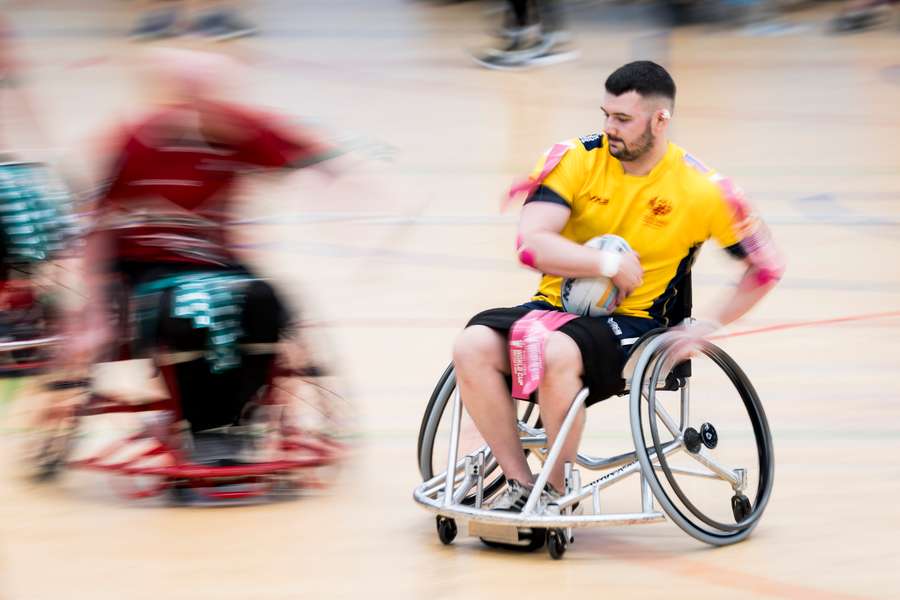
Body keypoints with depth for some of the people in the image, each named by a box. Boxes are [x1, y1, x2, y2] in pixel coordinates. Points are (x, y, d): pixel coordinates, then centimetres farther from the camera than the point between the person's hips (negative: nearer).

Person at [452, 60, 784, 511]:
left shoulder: (700, 190, -3)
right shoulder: (577, 160, -1)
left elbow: (766, 267, 7)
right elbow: (531, 244, -12)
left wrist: (709, 327, -2)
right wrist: (609, 263, -17)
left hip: (632, 322, -3)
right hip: (554, 306, 3)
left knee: (556, 353, -36)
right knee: (473, 346, -26)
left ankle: (558, 492, -17)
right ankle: (520, 484, -13)